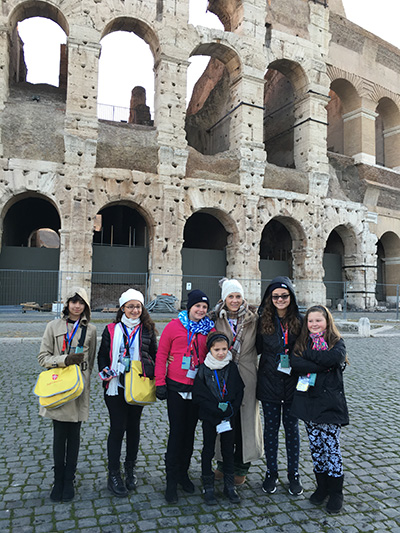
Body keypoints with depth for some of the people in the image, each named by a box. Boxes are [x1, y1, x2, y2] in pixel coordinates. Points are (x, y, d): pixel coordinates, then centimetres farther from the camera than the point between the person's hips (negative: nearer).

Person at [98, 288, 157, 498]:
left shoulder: (148, 330, 4)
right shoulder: (111, 330, 2)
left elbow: (154, 355, 9)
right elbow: (102, 355, 6)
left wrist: (152, 378, -4)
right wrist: (105, 372, -12)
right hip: (116, 386, -1)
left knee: (134, 426, 13)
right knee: (117, 428, 0)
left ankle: (130, 468, 33)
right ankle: (113, 474, 16)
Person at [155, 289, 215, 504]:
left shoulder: (209, 329, 3)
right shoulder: (174, 326, -6)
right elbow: (161, 355, -4)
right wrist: (160, 382, -7)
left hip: (198, 389, 3)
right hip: (176, 387, -3)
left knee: (190, 431, 15)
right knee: (176, 431, 3)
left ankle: (183, 472, 32)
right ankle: (172, 480, 18)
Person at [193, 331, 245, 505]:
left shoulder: (232, 368, -1)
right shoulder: (204, 369, -10)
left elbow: (239, 392, 3)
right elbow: (198, 395, -11)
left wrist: (230, 410, -9)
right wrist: (217, 409, -15)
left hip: (229, 416, 2)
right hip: (209, 417, -2)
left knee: (229, 450, 12)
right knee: (208, 450, 9)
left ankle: (229, 486, 27)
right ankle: (208, 487, 24)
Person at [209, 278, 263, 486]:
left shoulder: (253, 319, 0)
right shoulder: (215, 318, 0)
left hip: (246, 377, 0)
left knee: (245, 419, 7)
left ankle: (241, 467, 26)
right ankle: (223, 463, 31)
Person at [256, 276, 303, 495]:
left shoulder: (298, 320, -1)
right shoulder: (263, 319, -3)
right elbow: (257, 348, 0)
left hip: (292, 381, 1)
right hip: (269, 381, 0)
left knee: (291, 427, 13)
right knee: (271, 427, 11)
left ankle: (293, 474, 29)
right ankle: (271, 473, 28)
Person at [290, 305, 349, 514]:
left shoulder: (337, 342, 0)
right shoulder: (302, 343, 6)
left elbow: (334, 358, -22)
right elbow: (295, 362, -12)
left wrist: (308, 354, -13)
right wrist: (322, 365, -17)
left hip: (330, 402, -3)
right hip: (308, 400, 3)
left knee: (331, 446, 1)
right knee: (315, 446, 12)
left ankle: (336, 492, 19)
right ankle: (322, 487, 29)